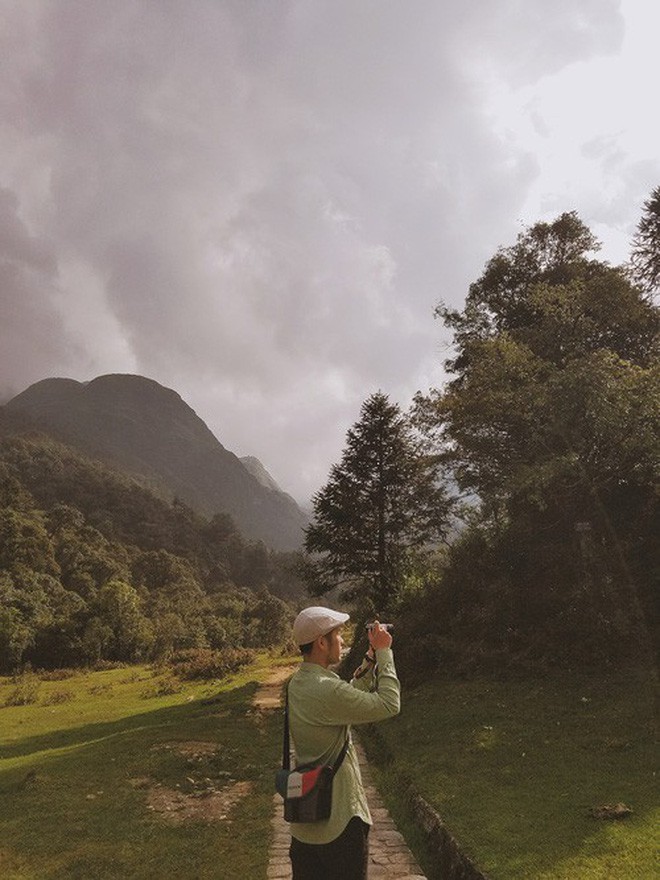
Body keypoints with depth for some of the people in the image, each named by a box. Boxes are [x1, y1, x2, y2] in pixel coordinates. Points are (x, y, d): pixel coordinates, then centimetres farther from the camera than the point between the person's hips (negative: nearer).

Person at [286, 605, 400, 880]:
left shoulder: (298, 682, 1)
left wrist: (371, 657, 3)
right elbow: (389, 705, -22)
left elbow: (353, 696, 10)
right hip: (338, 820, -8)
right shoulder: (327, 689, -30)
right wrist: (383, 652, -14)